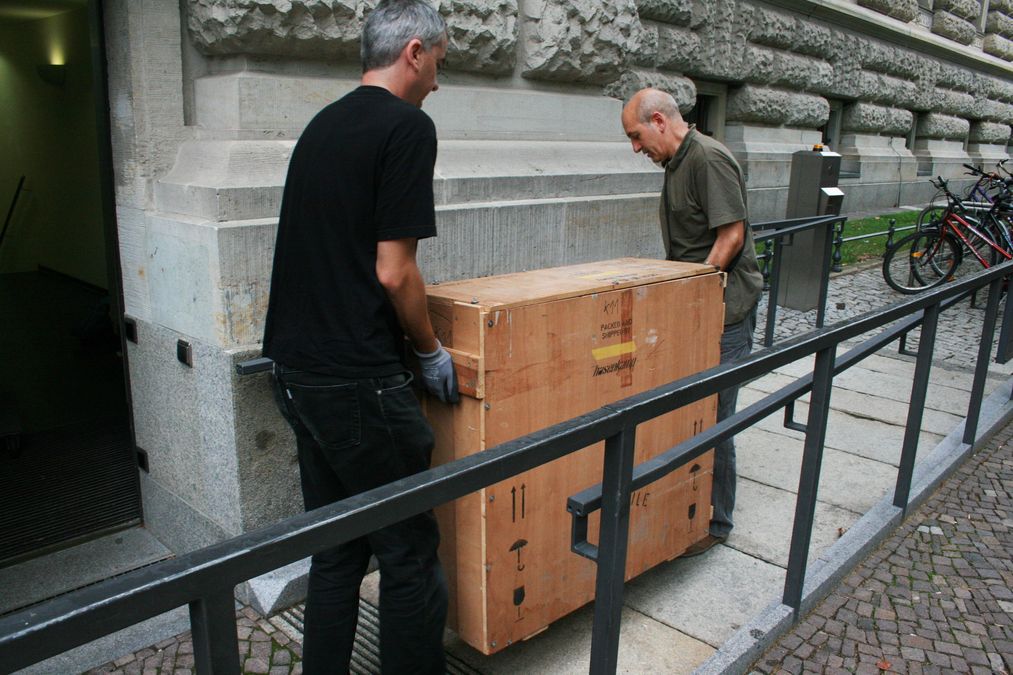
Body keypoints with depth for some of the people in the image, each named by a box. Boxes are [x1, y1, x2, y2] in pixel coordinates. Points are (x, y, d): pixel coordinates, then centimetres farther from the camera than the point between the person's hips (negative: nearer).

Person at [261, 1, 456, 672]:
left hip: (295, 369, 9)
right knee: (410, 553, 5)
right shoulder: (408, 127, -10)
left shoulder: (321, 125, 15)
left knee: (336, 549, 19)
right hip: (358, 381, -9)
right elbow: (393, 271, -16)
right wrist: (431, 351, 0)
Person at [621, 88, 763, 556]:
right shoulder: (676, 163, 16)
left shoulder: (709, 159, -14)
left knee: (712, 419, -3)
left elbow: (731, 236, -18)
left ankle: (714, 523, 12)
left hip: (723, 310, -9)